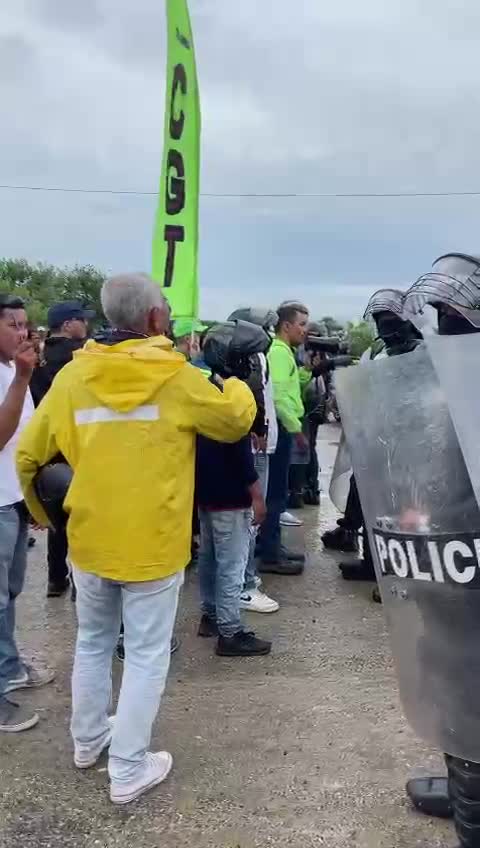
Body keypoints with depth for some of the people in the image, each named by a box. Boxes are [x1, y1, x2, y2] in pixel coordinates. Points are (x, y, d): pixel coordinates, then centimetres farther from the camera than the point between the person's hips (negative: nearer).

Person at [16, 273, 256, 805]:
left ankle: (87, 740, 42)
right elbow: (236, 421, 2)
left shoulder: (73, 375, -2)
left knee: (92, 643, 23)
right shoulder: (173, 375, -12)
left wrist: (42, 510, 20)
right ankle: (128, 771, 20)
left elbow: (29, 455, 3)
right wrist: (238, 385, 23)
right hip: (152, 543, -4)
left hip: (89, 539, 5)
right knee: (146, 655, 10)